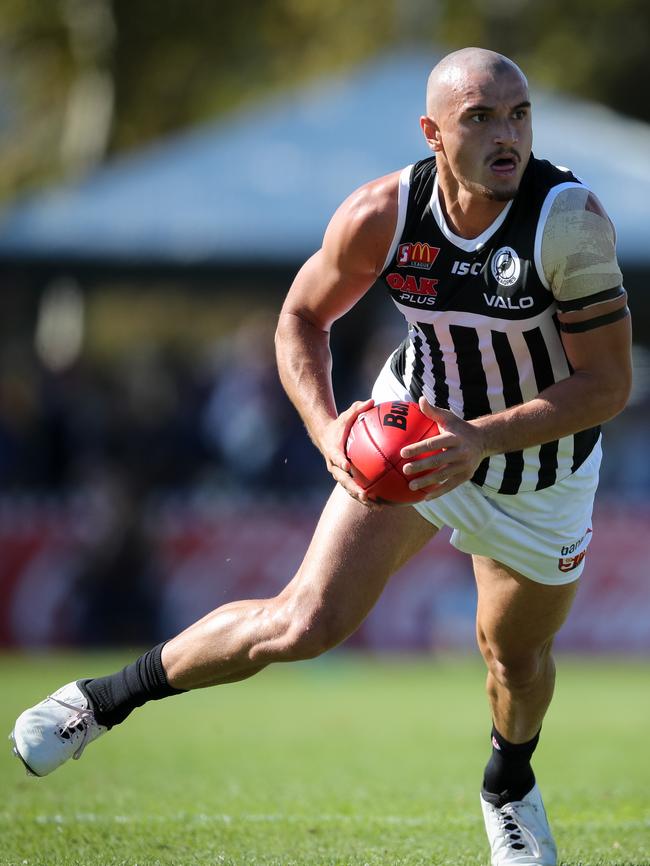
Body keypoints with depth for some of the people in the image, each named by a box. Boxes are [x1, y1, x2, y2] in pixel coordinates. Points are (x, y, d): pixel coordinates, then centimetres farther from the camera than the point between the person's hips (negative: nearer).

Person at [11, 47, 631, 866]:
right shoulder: (380, 215, -22)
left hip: (539, 473, 0)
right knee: (306, 621, -14)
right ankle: (104, 699, 3)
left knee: (515, 653, 17)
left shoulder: (569, 218, -30)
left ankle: (509, 789, 50)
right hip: (413, 429, 0)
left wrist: (481, 439, -34)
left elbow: (609, 382, -25)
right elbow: (301, 317, -3)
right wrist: (325, 426, -19)